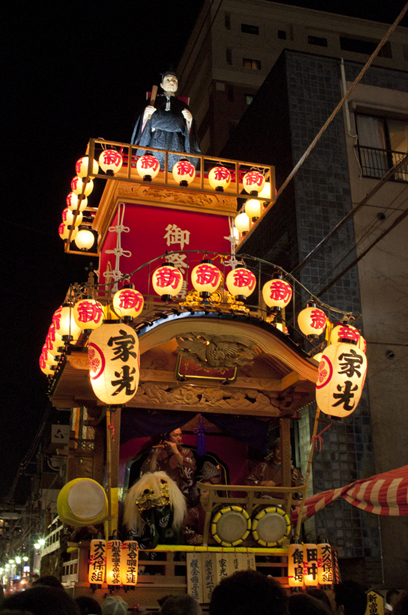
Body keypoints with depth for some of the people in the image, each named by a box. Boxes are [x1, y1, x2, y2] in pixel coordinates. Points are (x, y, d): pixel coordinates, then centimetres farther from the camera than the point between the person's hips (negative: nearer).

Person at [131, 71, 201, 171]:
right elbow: (143, 124, 14)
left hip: (175, 146, 1)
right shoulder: (154, 101, 18)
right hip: (155, 144, -1)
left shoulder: (182, 106, 21)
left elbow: (188, 131, 15)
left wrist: (189, 120, -3)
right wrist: (146, 115, -5)